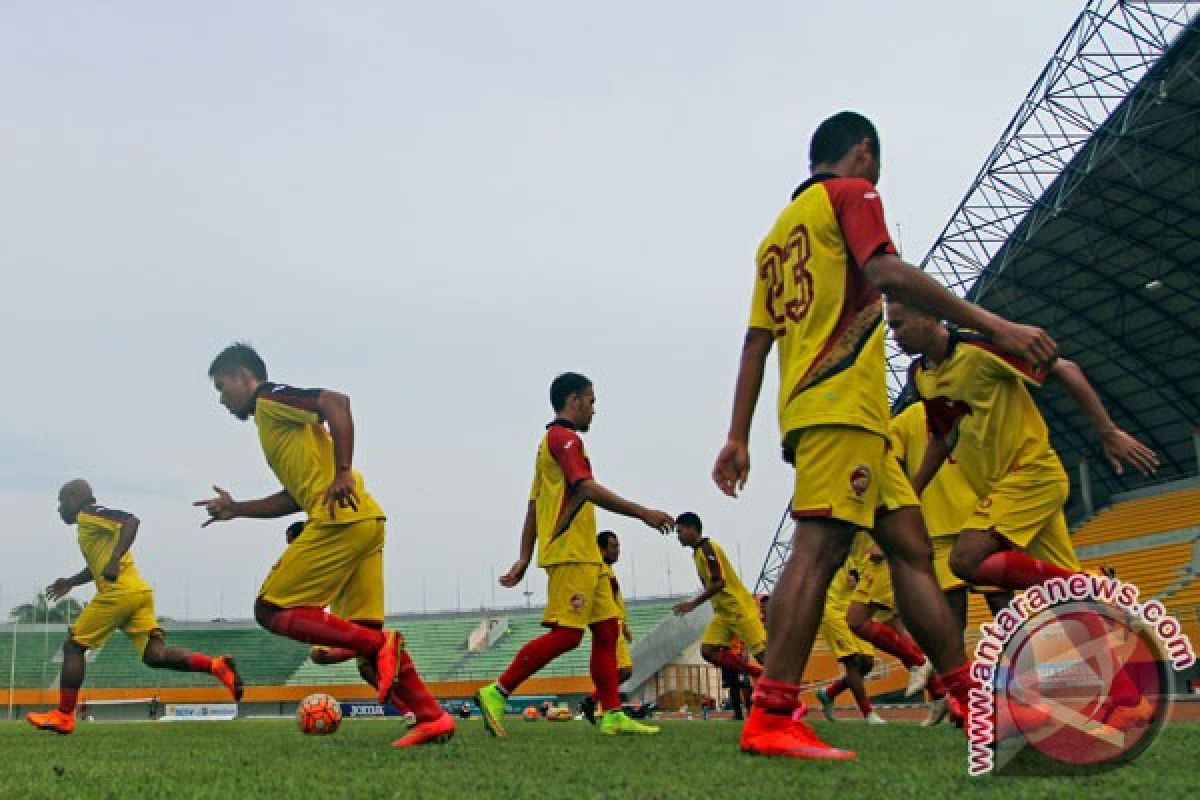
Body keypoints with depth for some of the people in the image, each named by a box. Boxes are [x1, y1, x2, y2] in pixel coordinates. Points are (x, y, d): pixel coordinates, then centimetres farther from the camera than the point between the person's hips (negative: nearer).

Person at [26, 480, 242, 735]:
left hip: (118, 593, -9)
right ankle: (216, 666, -15)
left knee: (73, 646, 5)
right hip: (140, 592, 9)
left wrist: (114, 560, -28)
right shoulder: (89, 522, 26)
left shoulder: (88, 514, -2)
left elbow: (131, 520, -19)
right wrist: (71, 582, 41)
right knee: (154, 656, -1)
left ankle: (63, 716, 8)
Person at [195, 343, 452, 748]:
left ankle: (380, 645, -15)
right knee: (365, 635, 8)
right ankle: (432, 717, 0)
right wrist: (235, 509, 31)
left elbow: (336, 402, -16)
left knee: (272, 611, -3)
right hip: (365, 522, 9)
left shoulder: (268, 397, 2)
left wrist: (343, 472, -21)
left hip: (340, 519, -9)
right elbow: (296, 496, 31)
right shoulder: (274, 417, 29)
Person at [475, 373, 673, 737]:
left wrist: (525, 557, 19)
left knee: (607, 629, 7)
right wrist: (642, 512, -22)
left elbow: (533, 506, 21)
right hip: (571, 553, -10)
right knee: (566, 634, -13)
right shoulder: (564, 437, -7)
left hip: (585, 556, 10)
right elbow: (587, 489, -21)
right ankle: (497, 693, -10)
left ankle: (613, 715, 5)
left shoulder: (553, 441, 23)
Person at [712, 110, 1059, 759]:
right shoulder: (851, 193, 4)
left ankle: (973, 699, 11)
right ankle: (770, 719, -22)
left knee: (910, 544, 9)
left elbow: (756, 340, 21)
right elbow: (887, 274, -15)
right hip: (842, 400, -9)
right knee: (818, 548, -16)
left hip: (808, 407, 9)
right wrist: (993, 325, -17)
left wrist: (738, 436, 18)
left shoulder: (778, 231, 26)